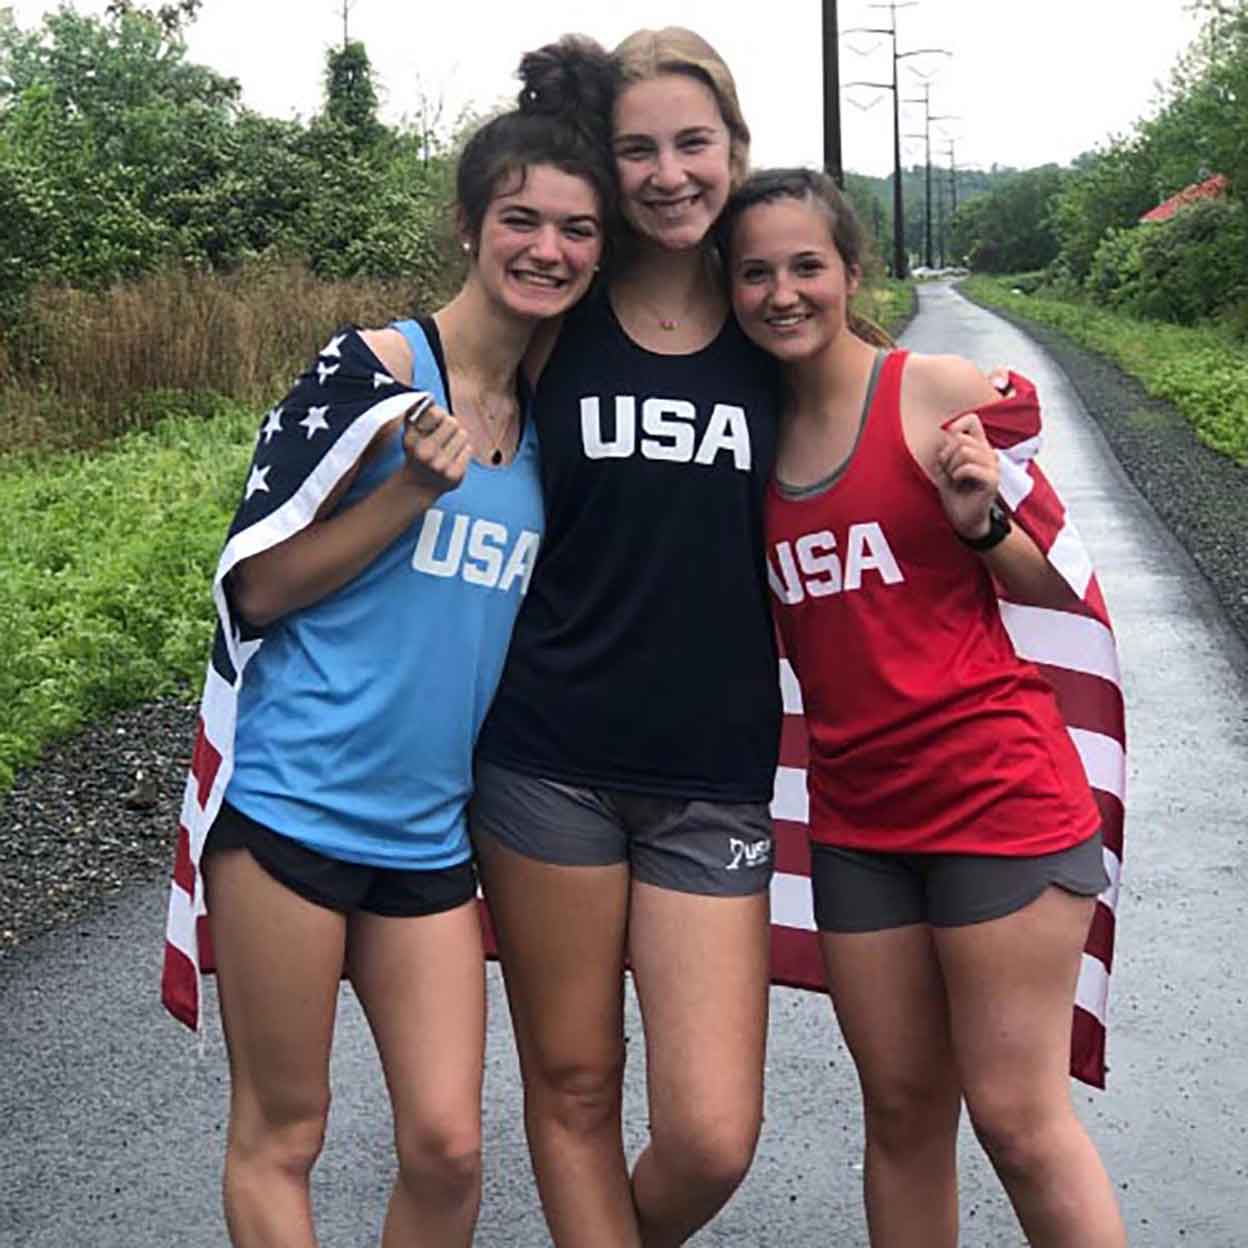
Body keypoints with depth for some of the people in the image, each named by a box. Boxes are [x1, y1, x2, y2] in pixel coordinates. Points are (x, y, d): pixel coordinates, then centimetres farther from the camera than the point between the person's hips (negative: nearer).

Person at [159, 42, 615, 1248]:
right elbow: (256, 585, -8)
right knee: (280, 1134, 6)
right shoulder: (373, 369, -9)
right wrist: (415, 487, -18)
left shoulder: (551, 411, 10)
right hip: (292, 800, -5)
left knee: (446, 1148, 5)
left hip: (427, 830, 5)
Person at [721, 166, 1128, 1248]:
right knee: (902, 1110, 12)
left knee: (1018, 1120, -2)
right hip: (856, 813, 5)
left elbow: (1061, 588, -1)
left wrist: (980, 518, -18)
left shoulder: (942, 391, -6)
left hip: (996, 791, -4)